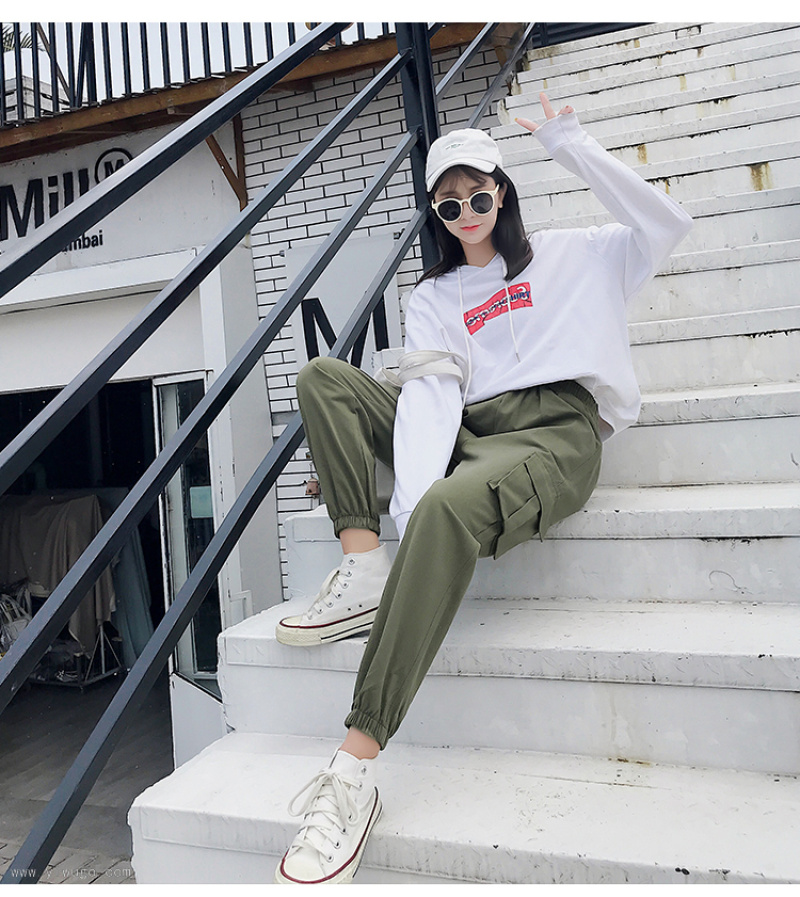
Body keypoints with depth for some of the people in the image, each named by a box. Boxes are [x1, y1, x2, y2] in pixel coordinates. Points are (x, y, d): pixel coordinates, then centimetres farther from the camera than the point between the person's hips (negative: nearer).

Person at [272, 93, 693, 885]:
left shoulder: (569, 256, 21)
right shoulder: (432, 296, 22)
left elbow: (666, 225, 8)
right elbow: (430, 390, 2)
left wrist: (574, 149, 8)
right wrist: (412, 492, -18)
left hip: (555, 430, -4)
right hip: (468, 432, 4)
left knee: (448, 509, -38)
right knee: (323, 378, -8)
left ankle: (355, 768, -37)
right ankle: (366, 569, -24)